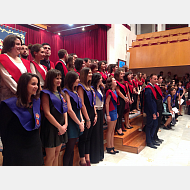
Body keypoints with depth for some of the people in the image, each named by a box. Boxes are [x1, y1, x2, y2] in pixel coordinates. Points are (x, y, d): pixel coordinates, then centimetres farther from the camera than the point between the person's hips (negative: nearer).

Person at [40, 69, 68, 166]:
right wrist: (59, 127, -11)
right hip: (51, 127, -7)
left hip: (61, 127, 7)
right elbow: (47, 114, -15)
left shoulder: (60, 93, 14)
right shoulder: (46, 93, -9)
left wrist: (65, 124, 0)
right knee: (51, 156, 2)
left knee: (57, 153, 16)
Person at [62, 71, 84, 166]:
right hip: (71, 123, -8)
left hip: (76, 122, 8)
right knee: (69, 149, 0)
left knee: (71, 149, 15)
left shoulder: (75, 92, 14)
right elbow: (69, 110, -17)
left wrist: (82, 120, 3)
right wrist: (79, 123, -12)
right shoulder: (66, 92, -11)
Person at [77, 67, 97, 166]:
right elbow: (82, 104, -16)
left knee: (88, 137, 14)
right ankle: (82, 160, 17)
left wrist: (95, 115, 9)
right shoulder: (81, 87, -11)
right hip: (85, 115, -8)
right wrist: (87, 119, -16)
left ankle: (87, 158, 26)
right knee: (83, 138, 3)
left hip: (91, 115, 8)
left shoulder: (90, 87, 14)